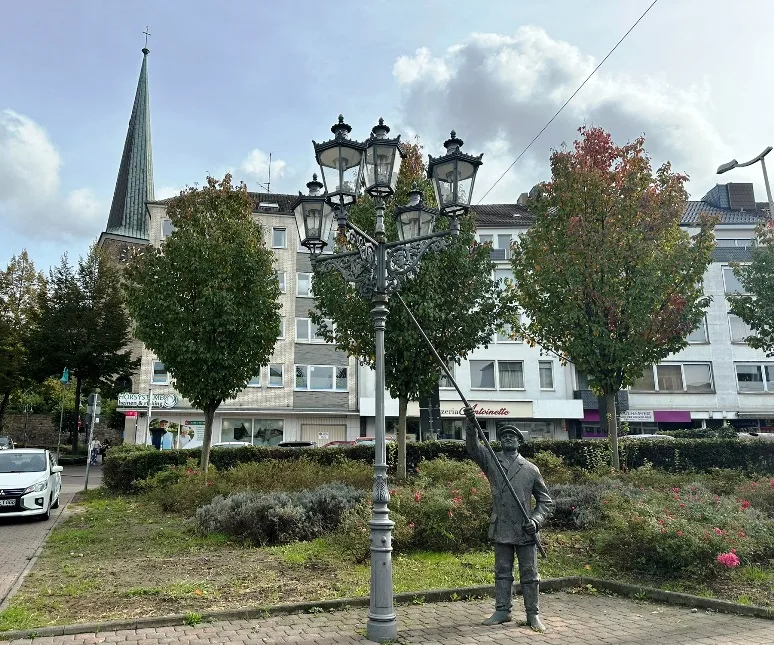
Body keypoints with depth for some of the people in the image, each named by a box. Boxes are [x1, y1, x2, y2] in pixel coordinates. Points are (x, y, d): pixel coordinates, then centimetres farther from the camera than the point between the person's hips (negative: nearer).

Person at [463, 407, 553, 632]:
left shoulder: (531, 469, 2)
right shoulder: (491, 461, 4)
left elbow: (545, 500, 7)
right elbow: (473, 446, -12)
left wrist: (536, 520, -9)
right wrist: (471, 424, -28)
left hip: (525, 530, -1)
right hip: (501, 529, 1)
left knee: (529, 574, 7)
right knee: (502, 572, 12)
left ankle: (533, 614, 19)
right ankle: (502, 610, 24)